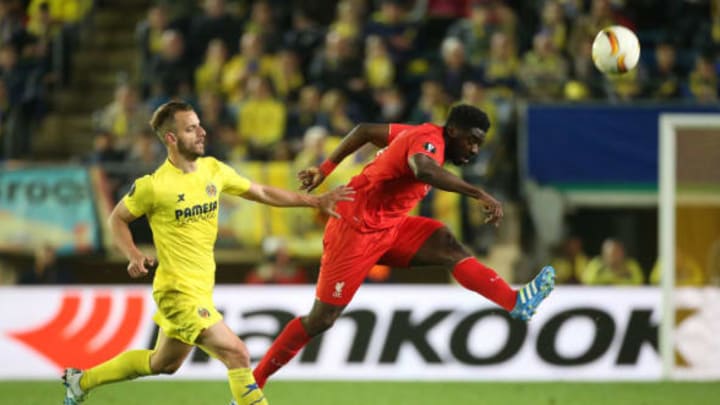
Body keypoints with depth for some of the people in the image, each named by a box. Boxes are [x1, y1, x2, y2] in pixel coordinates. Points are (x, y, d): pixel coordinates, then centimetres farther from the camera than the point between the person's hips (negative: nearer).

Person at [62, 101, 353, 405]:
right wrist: (134, 256, -17)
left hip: (202, 289, 8)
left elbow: (262, 193, 12)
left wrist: (317, 201, 9)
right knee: (237, 354, -17)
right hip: (179, 291, -8)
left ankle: (81, 380, 40)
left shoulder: (213, 170, 2)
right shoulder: (154, 186, -16)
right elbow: (117, 219, -1)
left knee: (163, 364, 24)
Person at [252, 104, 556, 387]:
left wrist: (325, 170, 24)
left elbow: (365, 131, 19)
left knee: (449, 248, -13)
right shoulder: (429, 141, -20)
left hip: (388, 227, 9)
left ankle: (516, 303, -30)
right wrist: (478, 194, -47)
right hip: (356, 231, -9)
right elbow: (423, 169, -46)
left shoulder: (422, 134, 9)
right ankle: (253, 382, 4)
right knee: (320, 320, -5)